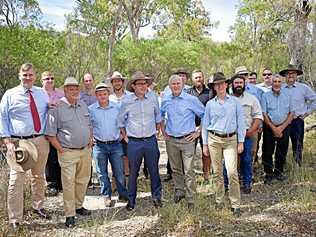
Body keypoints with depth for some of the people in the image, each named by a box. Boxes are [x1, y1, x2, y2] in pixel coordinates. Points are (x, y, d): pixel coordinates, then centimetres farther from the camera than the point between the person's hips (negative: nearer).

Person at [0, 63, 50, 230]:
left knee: (39, 176, 17)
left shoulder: (42, 93, 11)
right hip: (18, 142, -4)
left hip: (40, 141, 4)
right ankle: (15, 219, 5)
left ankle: (38, 206, 36)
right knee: (16, 180, -5)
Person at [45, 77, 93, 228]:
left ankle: (78, 206, 32)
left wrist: (90, 141, 10)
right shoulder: (56, 108, -10)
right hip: (68, 152, -6)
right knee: (69, 183, -3)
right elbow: (50, 133, -9)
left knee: (83, 180, 14)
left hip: (85, 150, 6)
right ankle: (69, 215, 7)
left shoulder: (83, 105, 10)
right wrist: (61, 150, -10)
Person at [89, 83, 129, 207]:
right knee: (102, 173, 9)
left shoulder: (116, 107, 1)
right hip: (99, 145, 0)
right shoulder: (91, 109, -2)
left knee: (119, 172, 6)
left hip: (115, 144, 1)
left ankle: (123, 194, 22)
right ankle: (106, 196, 23)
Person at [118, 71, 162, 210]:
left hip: (151, 140, 1)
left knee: (154, 170, 9)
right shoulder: (127, 101, -4)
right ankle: (131, 200, 21)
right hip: (134, 142, -1)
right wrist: (125, 136, 8)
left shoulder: (153, 98, 0)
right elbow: (121, 120, 10)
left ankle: (156, 197, 25)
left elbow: (158, 116, 16)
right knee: (133, 172, 8)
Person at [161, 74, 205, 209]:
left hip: (187, 139, -4)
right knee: (175, 169, 15)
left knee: (188, 171, -4)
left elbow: (205, 116, 0)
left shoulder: (191, 100, -6)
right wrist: (163, 131, 15)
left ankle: (190, 199, 6)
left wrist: (198, 132, -2)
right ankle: (179, 190, 34)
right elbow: (161, 116, 24)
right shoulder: (166, 101, 6)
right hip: (171, 140, 4)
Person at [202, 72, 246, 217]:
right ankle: (219, 201, 21)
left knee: (232, 172, -12)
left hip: (231, 140, -2)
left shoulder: (234, 102, 4)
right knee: (217, 172, 7)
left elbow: (241, 122, 5)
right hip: (214, 139, 2)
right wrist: (205, 144, 8)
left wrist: (241, 142, 1)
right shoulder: (210, 104, 7)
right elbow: (205, 124, 11)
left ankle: (235, 204, -2)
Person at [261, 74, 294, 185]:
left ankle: (278, 173, 26)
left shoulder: (287, 95, 5)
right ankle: (268, 174, 14)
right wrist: (274, 128, -11)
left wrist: (281, 127, -7)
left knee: (282, 152, 9)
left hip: (284, 128, 2)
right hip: (269, 128, -2)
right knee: (268, 152, 1)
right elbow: (264, 114, -5)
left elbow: (291, 113, 3)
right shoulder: (265, 96, -1)